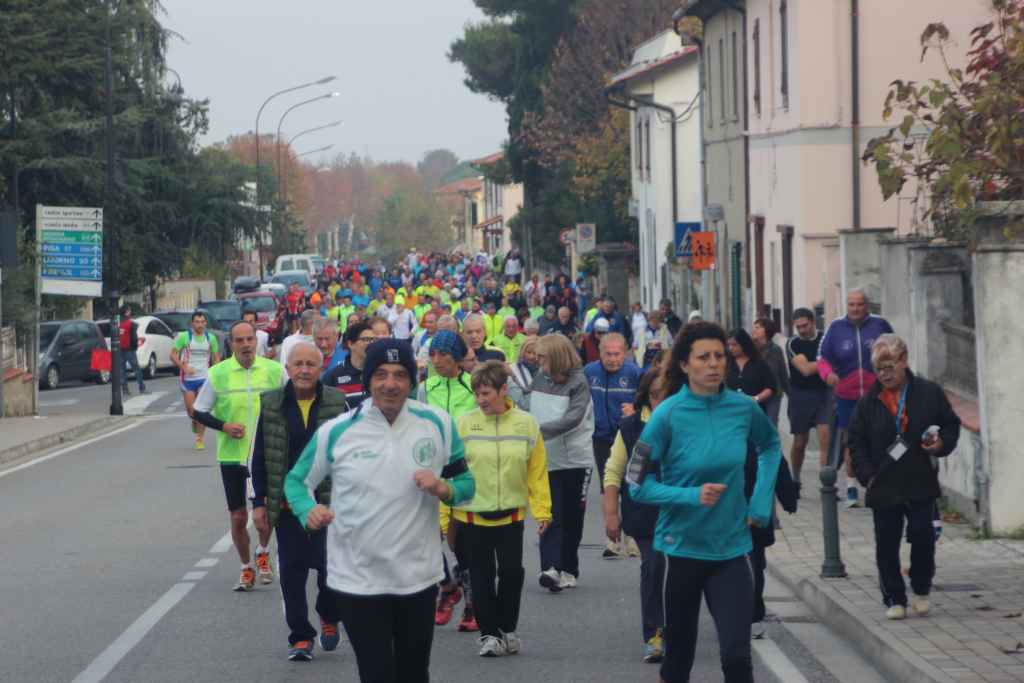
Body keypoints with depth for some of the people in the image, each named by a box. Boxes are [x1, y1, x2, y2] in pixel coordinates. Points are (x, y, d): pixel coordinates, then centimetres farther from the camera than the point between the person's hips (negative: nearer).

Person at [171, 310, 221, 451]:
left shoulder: (211, 338, 3)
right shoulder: (184, 337, -6)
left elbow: (216, 358, 12)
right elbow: (173, 355, -5)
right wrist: (184, 367, -20)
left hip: (204, 377, 1)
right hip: (188, 378, -1)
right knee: (191, 410, 1)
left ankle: (200, 439, 3)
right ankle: (194, 422, 35)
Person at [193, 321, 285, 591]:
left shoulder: (275, 370, -1)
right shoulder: (218, 374, -2)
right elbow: (199, 412, 4)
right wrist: (224, 426, -11)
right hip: (232, 455, 0)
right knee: (238, 516, 4)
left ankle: (263, 551, 27)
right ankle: (246, 568, 22)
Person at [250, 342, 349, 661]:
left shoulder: (336, 404, -1)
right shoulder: (271, 405, 2)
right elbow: (260, 458, 6)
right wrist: (259, 502, 3)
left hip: (329, 503, -2)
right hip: (287, 504, 2)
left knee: (330, 566, -6)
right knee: (292, 572, 4)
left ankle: (328, 617, 23)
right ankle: (300, 636, 15)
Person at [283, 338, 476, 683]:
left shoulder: (438, 424, -3)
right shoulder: (336, 432, -7)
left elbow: (466, 482, 6)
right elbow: (297, 480, 5)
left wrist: (444, 489, -17)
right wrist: (309, 510, -15)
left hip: (418, 578, 2)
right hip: (356, 581, -2)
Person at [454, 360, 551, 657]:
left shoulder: (526, 424, -2)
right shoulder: (464, 424, -6)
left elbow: (537, 471, 1)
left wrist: (542, 510, 0)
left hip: (510, 513, 1)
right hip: (471, 513, 0)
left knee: (512, 571, 0)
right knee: (482, 575, 6)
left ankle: (508, 629, 20)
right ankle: (489, 633, 17)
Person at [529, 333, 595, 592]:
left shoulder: (578, 382, -9)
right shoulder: (538, 378, 5)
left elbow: (572, 419, -20)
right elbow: (525, 410, 17)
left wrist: (539, 430, -26)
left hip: (576, 459, -2)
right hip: (547, 460, 2)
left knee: (573, 518, 6)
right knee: (551, 515, -9)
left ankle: (568, 569, 17)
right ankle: (550, 568, -18)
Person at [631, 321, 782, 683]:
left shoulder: (742, 408, -4)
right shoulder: (668, 415, -13)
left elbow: (770, 445, 19)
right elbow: (639, 486, -10)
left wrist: (761, 501, 7)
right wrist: (692, 496, -23)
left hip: (730, 548, 2)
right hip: (681, 547, -2)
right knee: (679, 653, 12)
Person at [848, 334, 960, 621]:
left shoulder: (929, 393, 0)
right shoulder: (869, 401, 4)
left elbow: (951, 425, 10)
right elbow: (857, 442, 8)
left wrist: (941, 444, -10)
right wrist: (867, 475, -2)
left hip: (921, 484, -1)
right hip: (883, 487, 1)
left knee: (922, 537, -5)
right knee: (886, 546, 3)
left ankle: (921, 591, 17)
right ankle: (894, 599, 15)